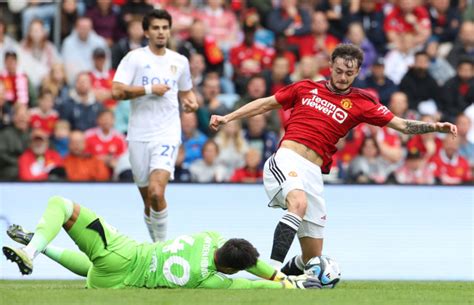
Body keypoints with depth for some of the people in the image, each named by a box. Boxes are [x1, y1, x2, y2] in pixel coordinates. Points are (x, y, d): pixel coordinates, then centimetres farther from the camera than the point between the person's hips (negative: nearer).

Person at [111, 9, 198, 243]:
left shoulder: (180, 61, 10)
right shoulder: (134, 58, 0)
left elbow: (185, 91, 26)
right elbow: (116, 92, -10)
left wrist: (191, 101, 4)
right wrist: (149, 89, -15)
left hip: (167, 134, 0)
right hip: (139, 135, 0)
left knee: (157, 193, -21)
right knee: (148, 200, 6)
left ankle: (162, 243, -7)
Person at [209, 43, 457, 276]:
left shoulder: (360, 103, 10)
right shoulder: (306, 88, 12)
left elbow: (402, 125, 7)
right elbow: (266, 103, 21)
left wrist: (435, 126, -8)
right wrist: (227, 118, 20)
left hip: (313, 172, 2)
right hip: (286, 159, -2)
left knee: (313, 257, 2)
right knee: (298, 203, -36)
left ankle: (285, 272, 32)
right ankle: (273, 268, -41)